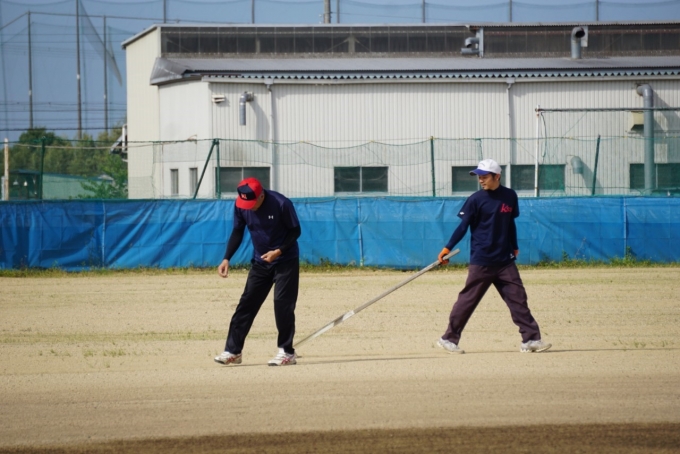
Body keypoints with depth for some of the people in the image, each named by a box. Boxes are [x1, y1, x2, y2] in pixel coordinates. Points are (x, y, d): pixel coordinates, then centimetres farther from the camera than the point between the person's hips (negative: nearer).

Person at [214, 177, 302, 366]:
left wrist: (279, 251, -25)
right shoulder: (240, 205, -11)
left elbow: (295, 231, -13)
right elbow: (237, 232, 2)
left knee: (282, 304, -9)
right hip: (260, 262, 5)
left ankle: (287, 352, 2)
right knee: (246, 303, 1)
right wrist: (227, 259, -8)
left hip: (286, 260, -5)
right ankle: (233, 351, 4)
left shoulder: (281, 204, -24)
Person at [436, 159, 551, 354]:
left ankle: (531, 339, 0)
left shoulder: (510, 196, 5)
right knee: (468, 300, -1)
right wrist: (447, 248, -14)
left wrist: (514, 247, 23)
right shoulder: (476, 199, -6)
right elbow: (463, 226, -6)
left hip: (505, 260, 4)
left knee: (518, 298, -1)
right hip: (481, 261, -4)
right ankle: (449, 338, 9)